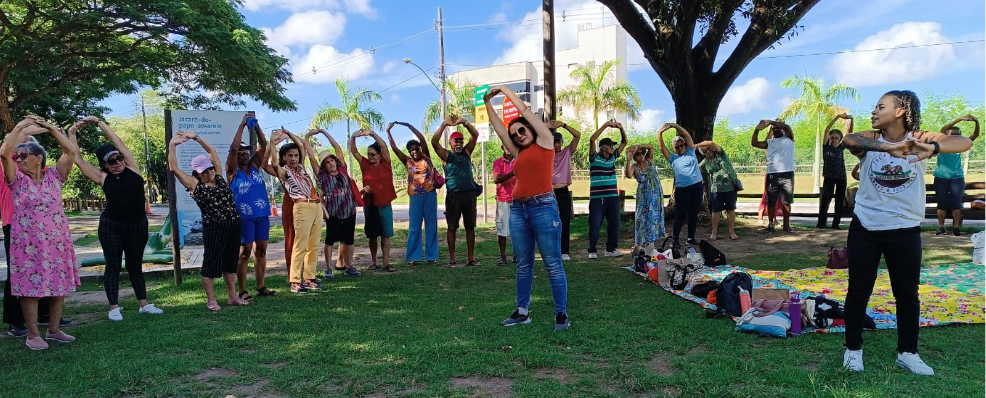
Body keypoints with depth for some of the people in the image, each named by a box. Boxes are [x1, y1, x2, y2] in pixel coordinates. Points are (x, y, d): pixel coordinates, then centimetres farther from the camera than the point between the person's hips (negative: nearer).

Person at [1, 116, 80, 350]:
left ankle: (54, 330, 20)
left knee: (59, 285, 7)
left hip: (56, 241, 2)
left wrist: (49, 128, -4)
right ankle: (33, 335, 9)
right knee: (31, 287, 0)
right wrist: (20, 128, -9)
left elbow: (72, 151, -5)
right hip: (27, 243, -2)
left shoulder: (54, 177, 3)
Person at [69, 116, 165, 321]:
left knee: (135, 266, 11)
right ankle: (114, 308, 9)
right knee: (113, 266, 4)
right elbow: (78, 160, -3)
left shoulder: (132, 167, -2)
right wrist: (72, 134, 2)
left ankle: (144, 304, 15)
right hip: (111, 227, -1)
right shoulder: (102, 177, -4)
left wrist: (98, 121, 3)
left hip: (137, 226, 2)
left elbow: (118, 142, -2)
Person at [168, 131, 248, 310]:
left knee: (231, 261, 13)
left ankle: (233, 296, 22)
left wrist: (195, 137, 11)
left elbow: (212, 151, 12)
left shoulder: (218, 177, 9)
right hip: (213, 227, -5)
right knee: (211, 262, 2)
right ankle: (211, 300, 13)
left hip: (234, 224, 5)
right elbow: (174, 168, -7)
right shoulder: (194, 184, -2)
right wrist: (172, 145, -6)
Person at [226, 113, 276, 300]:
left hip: (262, 215, 5)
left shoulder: (255, 166, 11)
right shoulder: (233, 170, -1)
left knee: (261, 251, 9)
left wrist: (256, 125, -5)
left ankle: (261, 287, 17)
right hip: (244, 217, -5)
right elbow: (233, 147, -14)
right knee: (244, 253, -2)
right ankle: (242, 291, 4)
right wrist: (242, 125, -11)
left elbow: (263, 145, 4)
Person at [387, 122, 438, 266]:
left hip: (430, 195, 0)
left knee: (431, 225, 4)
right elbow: (394, 148, 4)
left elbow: (422, 139, -3)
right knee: (415, 227, 1)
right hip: (416, 196, 0)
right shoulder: (408, 162, 8)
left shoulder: (426, 157, 7)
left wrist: (409, 126, -4)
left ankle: (431, 256, 10)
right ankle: (413, 257, 4)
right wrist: (388, 132, 2)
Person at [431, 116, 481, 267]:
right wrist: (444, 124, -18)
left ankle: (471, 257, 13)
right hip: (453, 195, -2)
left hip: (469, 193, 3)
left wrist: (464, 122, -10)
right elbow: (434, 142, -10)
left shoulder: (467, 152, 12)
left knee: (470, 226, 6)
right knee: (452, 227, 1)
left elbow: (475, 135, 2)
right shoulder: (447, 155, 5)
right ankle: (452, 259, 6)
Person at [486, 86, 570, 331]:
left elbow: (524, 109, 7)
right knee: (523, 265, 11)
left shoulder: (545, 141, 5)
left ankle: (561, 313, 5)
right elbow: (498, 126, 22)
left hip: (543, 207, -6)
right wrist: (488, 102, 21)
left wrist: (506, 90, 18)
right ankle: (522, 311, 19)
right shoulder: (518, 153, 18)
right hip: (518, 210, 6)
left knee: (553, 264, -2)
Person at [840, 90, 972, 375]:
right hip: (865, 229, 0)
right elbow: (848, 140, -29)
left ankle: (907, 352, 26)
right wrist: (889, 147, -44)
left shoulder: (919, 138, -6)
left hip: (905, 230, 1)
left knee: (907, 292, 11)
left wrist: (934, 148, -41)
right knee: (859, 290, 6)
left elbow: (965, 142, -20)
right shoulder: (869, 139, -6)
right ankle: (853, 348, 20)